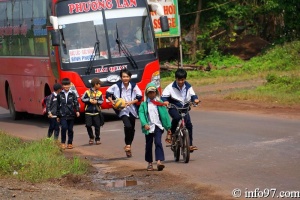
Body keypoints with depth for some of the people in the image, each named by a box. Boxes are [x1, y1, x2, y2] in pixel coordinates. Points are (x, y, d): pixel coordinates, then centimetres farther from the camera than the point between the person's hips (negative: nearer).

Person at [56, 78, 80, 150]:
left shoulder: (73, 94, 3)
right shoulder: (60, 95, 5)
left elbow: (76, 103, 0)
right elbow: (58, 105, 10)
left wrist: (77, 111, -16)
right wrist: (58, 116, 11)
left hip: (71, 115, 1)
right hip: (63, 115, -1)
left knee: (70, 129, 5)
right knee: (64, 127, -14)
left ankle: (70, 143, 16)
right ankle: (63, 142, -2)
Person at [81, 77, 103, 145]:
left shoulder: (99, 93, 4)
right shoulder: (87, 92, -3)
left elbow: (101, 101, 4)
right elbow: (82, 99, 0)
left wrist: (97, 101, -14)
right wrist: (89, 100, -13)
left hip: (96, 112, 2)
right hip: (88, 112, -2)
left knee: (97, 125, 0)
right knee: (88, 125, -4)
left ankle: (97, 139, 12)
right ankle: (91, 137, 17)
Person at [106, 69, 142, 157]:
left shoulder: (134, 86, -4)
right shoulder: (117, 86, -8)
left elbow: (139, 97, 0)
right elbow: (108, 93, 3)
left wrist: (130, 102, -13)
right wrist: (112, 102, -9)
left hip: (132, 110, 3)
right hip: (122, 110, -3)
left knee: (132, 129, 11)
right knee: (128, 126, -25)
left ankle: (128, 147, 28)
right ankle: (128, 145, -9)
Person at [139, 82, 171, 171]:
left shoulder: (159, 103, 6)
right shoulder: (144, 104, 4)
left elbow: (165, 114, 7)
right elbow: (141, 113, -5)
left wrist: (168, 127, 6)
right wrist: (144, 124, -21)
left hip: (158, 126, -1)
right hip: (148, 127, 1)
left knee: (158, 142, -16)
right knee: (149, 145, 8)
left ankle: (159, 161, -25)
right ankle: (150, 163, 20)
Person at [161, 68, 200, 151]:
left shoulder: (188, 87, 1)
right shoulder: (171, 87, -9)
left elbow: (192, 95, 3)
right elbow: (164, 96, -13)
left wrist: (195, 99, -21)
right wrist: (165, 101, -35)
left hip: (184, 108, 3)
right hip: (174, 108, -3)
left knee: (189, 124, -7)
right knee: (176, 117, -36)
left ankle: (190, 144, 1)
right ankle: (170, 134, -18)